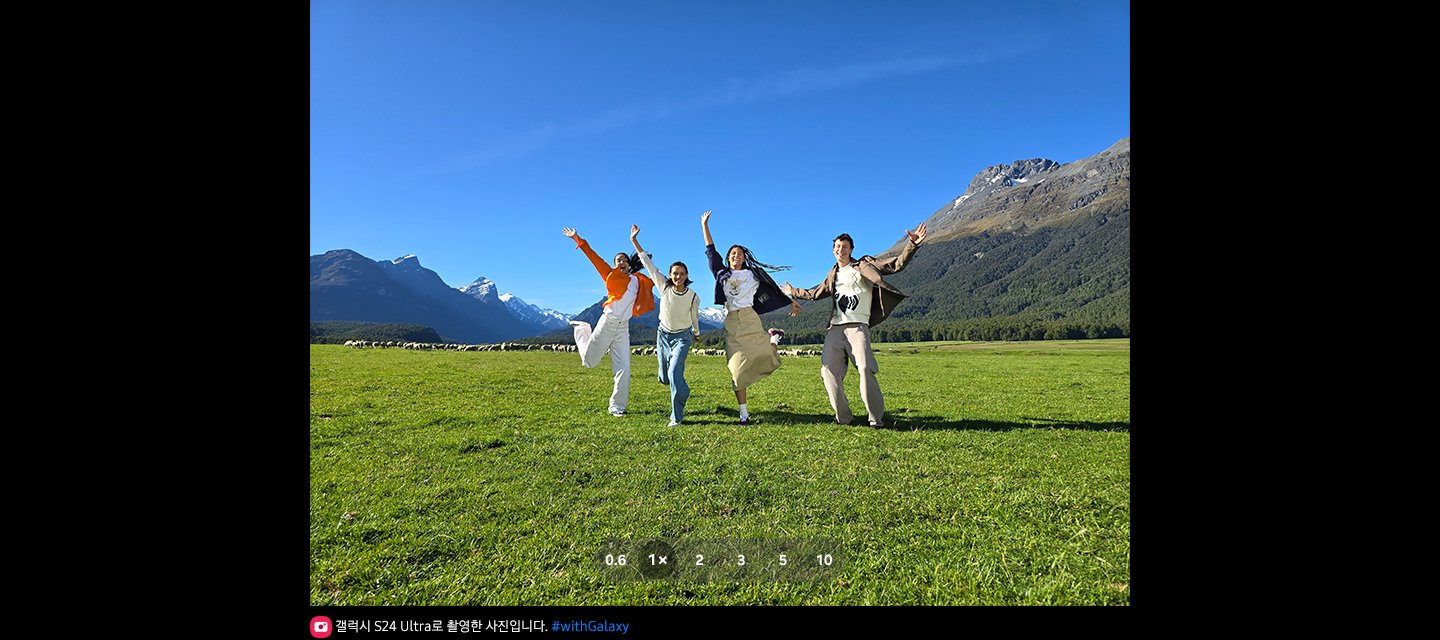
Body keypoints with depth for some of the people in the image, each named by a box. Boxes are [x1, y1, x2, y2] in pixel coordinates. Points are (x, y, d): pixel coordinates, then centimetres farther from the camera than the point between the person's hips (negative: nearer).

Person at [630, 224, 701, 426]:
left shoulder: (693, 297, -15)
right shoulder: (665, 286, -13)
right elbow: (648, 263, -10)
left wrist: (696, 334, 21)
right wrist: (634, 241, -10)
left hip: (682, 336, -3)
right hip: (664, 334, 3)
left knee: (675, 374, -21)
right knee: (664, 377, 12)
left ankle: (677, 416, -9)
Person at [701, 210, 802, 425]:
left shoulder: (752, 274, 12)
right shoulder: (722, 273, 15)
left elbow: (771, 288, 18)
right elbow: (710, 251, 19)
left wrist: (791, 302, 20)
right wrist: (705, 226, 21)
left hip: (750, 320, -1)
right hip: (731, 323, 1)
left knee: (768, 361, -7)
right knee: (738, 369, -5)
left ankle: (774, 339, 28)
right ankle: (743, 412, 1)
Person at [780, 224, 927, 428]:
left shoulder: (864, 266, 9)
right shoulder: (833, 276, 24)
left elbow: (897, 265, 0)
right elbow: (816, 293, 40)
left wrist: (912, 245, -14)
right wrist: (793, 292, 50)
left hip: (857, 326, -5)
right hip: (836, 328, 5)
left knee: (865, 369, -20)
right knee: (829, 371, -6)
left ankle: (876, 417, -7)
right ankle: (843, 417, 8)